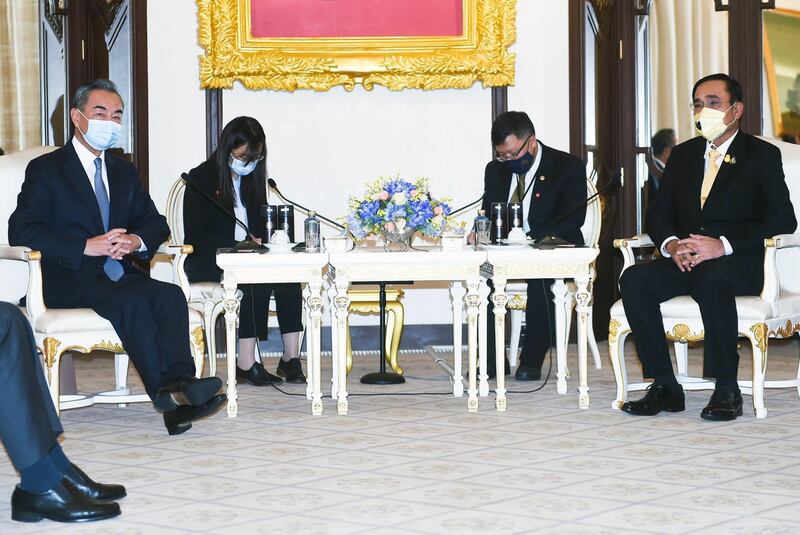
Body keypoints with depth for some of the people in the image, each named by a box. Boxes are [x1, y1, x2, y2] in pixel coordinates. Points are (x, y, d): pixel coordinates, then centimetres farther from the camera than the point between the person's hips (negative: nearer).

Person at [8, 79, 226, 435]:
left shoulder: (124, 172, 22)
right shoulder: (45, 169, 3)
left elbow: (156, 223, 19)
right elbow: (22, 231, -9)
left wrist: (136, 241, -7)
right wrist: (86, 246, -19)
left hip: (117, 273, 5)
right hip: (68, 280, -5)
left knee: (171, 295, -27)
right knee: (132, 300, -34)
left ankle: (180, 383, -44)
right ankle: (165, 393, -39)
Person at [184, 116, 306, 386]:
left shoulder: (253, 179, 15)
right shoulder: (201, 178, -3)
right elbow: (196, 238, -10)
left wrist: (261, 241, -6)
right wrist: (240, 245, -22)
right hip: (206, 262, -5)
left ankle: (291, 356, -30)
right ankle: (246, 362, -32)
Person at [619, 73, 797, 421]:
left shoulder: (762, 155, 4)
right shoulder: (682, 155, 19)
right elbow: (658, 213, 15)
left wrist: (723, 245, -20)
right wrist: (671, 244, -10)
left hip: (740, 264, -5)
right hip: (685, 261, 5)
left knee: (710, 279, -39)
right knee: (634, 279, -24)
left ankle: (726, 390, -30)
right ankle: (664, 387, -22)